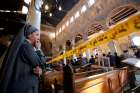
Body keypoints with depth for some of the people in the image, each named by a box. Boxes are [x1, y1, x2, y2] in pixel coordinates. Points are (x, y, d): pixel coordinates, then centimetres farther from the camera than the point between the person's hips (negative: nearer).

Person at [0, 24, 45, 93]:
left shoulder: (27, 46, 14)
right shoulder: (26, 45, -15)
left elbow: (34, 66, 10)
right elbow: (39, 63, -18)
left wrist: (38, 70, -12)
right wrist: (38, 49, -5)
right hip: (24, 87, -9)